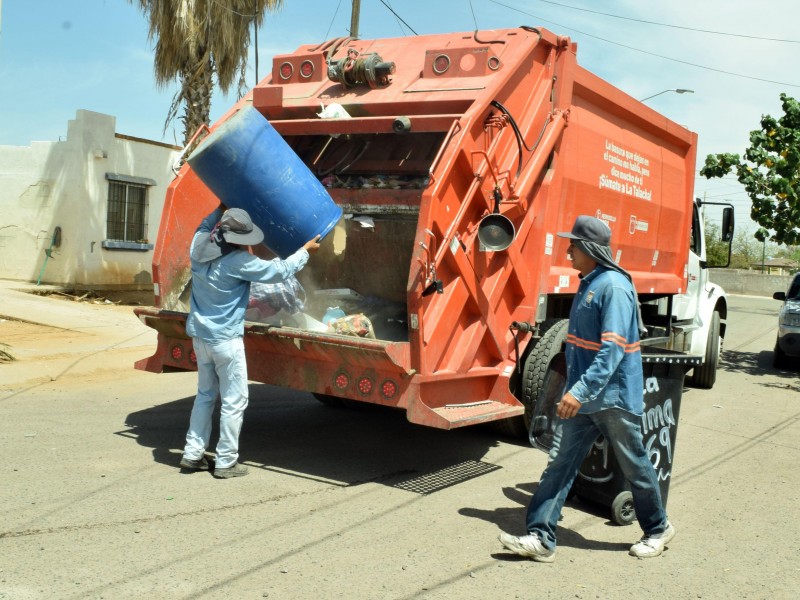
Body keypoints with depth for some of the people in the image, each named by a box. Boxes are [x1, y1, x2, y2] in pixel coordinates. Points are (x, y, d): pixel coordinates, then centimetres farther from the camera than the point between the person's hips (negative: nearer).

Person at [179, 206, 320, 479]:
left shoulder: (198, 248, -1)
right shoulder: (239, 262, -20)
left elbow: (203, 228, 25)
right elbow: (279, 271, -12)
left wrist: (222, 208, 28)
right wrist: (306, 249, 1)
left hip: (200, 334, 8)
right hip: (226, 338, -8)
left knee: (205, 394, 20)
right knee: (234, 401, 3)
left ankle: (192, 453, 22)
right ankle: (226, 462, 8)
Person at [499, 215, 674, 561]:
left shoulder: (614, 287, -19)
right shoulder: (587, 284, 10)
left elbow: (613, 350, -27)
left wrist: (581, 391, -32)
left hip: (614, 397, -8)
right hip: (581, 397, 9)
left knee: (635, 467, 11)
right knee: (558, 465, 2)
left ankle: (658, 530, 32)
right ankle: (540, 539, 4)